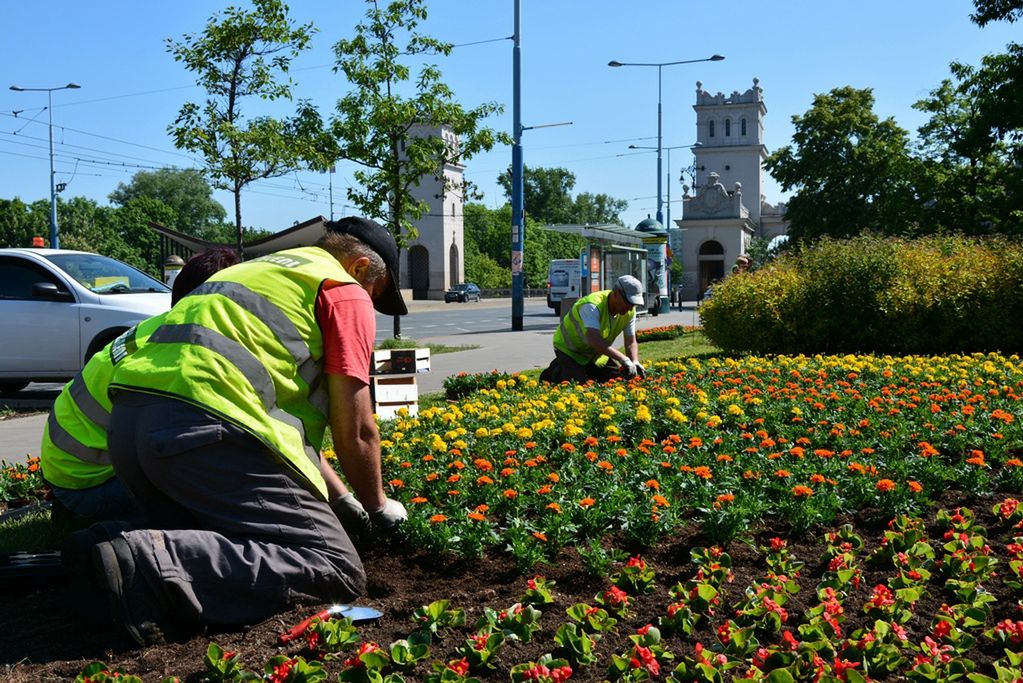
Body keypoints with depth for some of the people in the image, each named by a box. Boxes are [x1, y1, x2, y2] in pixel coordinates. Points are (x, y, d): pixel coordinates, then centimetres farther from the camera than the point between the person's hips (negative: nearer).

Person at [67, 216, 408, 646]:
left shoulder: (258, 271, 35)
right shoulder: (347, 292, 9)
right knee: (336, 569, -7)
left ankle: (103, 548, 2)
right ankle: (153, 565, -23)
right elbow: (354, 432, 7)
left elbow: (287, 407, 36)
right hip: (203, 423, -9)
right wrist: (379, 509, 25)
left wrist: (341, 500, 38)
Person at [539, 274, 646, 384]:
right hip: (568, 349, -8)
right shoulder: (592, 306, -36)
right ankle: (557, 372, 7)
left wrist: (635, 362, -27)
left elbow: (631, 342, -6)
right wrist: (623, 359, -53)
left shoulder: (629, 311, -13)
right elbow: (594, 340, -48)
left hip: (594, 353, 8)